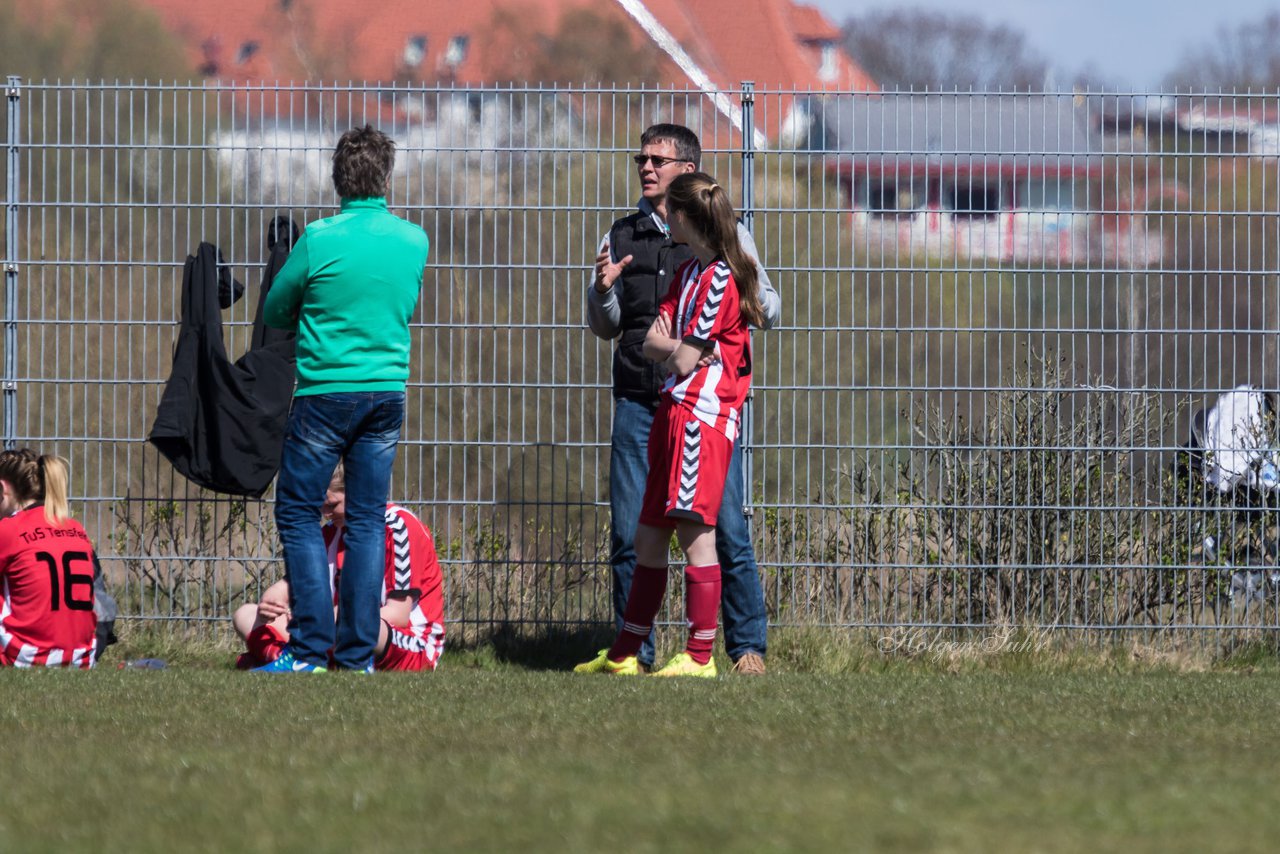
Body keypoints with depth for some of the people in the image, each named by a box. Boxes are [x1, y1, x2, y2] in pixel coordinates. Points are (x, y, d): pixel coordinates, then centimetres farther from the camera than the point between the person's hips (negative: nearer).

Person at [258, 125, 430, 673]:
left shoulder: (319, 241, -10)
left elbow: (274, 314, 2)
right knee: (367, 521, 7)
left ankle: (311, 648, -4)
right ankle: (358, 654, 5)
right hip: (388, 390, 4)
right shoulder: (414, 241, 2)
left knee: (299, 514, 3)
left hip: (326, 390, -4)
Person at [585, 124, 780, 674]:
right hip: (639, 402, 3)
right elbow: (604, 329, 20)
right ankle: (634, 652, 9)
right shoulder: (622, 237, 15)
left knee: (726, 529, -6)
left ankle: (747, 647, 3)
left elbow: (770, 315, 9)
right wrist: (603, 291, -2)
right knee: (629, 535, 0)